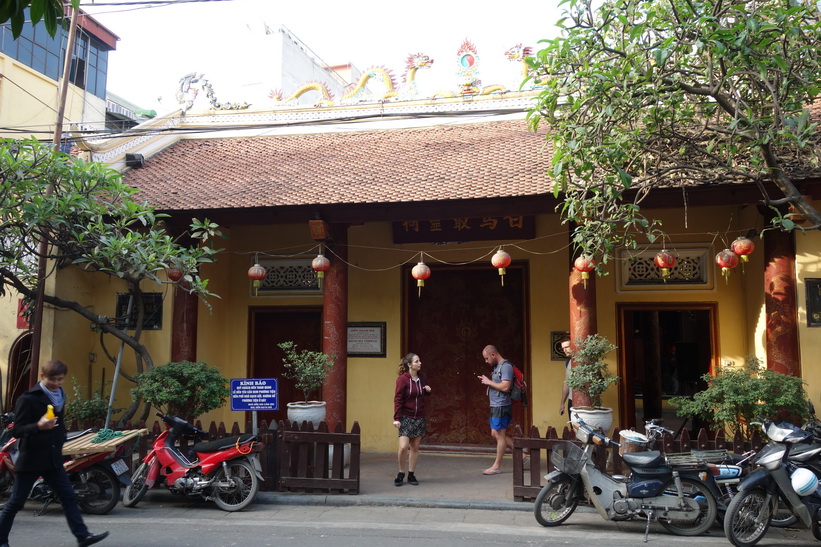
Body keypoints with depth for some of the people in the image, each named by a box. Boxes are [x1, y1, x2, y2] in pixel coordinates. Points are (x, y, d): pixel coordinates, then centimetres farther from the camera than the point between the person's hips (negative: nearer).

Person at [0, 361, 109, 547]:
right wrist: (38, 426, -36)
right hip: (31, 458, -7)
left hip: (53, 458, 7)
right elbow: (16, 430, -19)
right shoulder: (28, 399, -14)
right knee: (16, 502, 4)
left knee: (69, 497, 4)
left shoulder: (59, 396, 10)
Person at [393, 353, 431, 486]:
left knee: (415, 447, 8)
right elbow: (397, 399, -11)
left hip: (419, 418, 5)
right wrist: (396, 418, -16)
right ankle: (401, 474, 7)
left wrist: (428, 390, -1)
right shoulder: (402, 379, -11)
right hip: (405, 418, -5)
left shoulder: (421, 377, 6)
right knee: (403, 446, -13)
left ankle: (411, 475, 20)